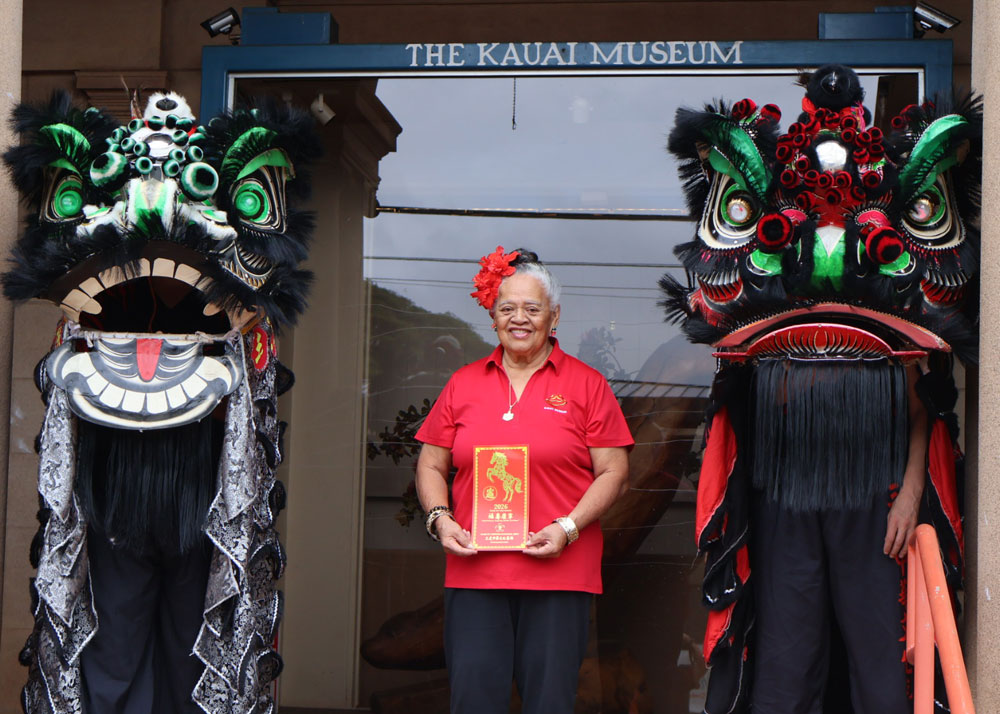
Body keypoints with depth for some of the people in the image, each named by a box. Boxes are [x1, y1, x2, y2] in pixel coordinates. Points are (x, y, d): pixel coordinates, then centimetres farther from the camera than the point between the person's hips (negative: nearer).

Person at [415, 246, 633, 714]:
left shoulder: (586, 384, 6)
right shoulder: (464, 384, 13)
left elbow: (614, 473, 3)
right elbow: (430, 466, 17)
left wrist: (567, 527, -10)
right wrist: (440, 519, -1)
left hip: (559, 573, -2)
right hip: (474, 571, 2)